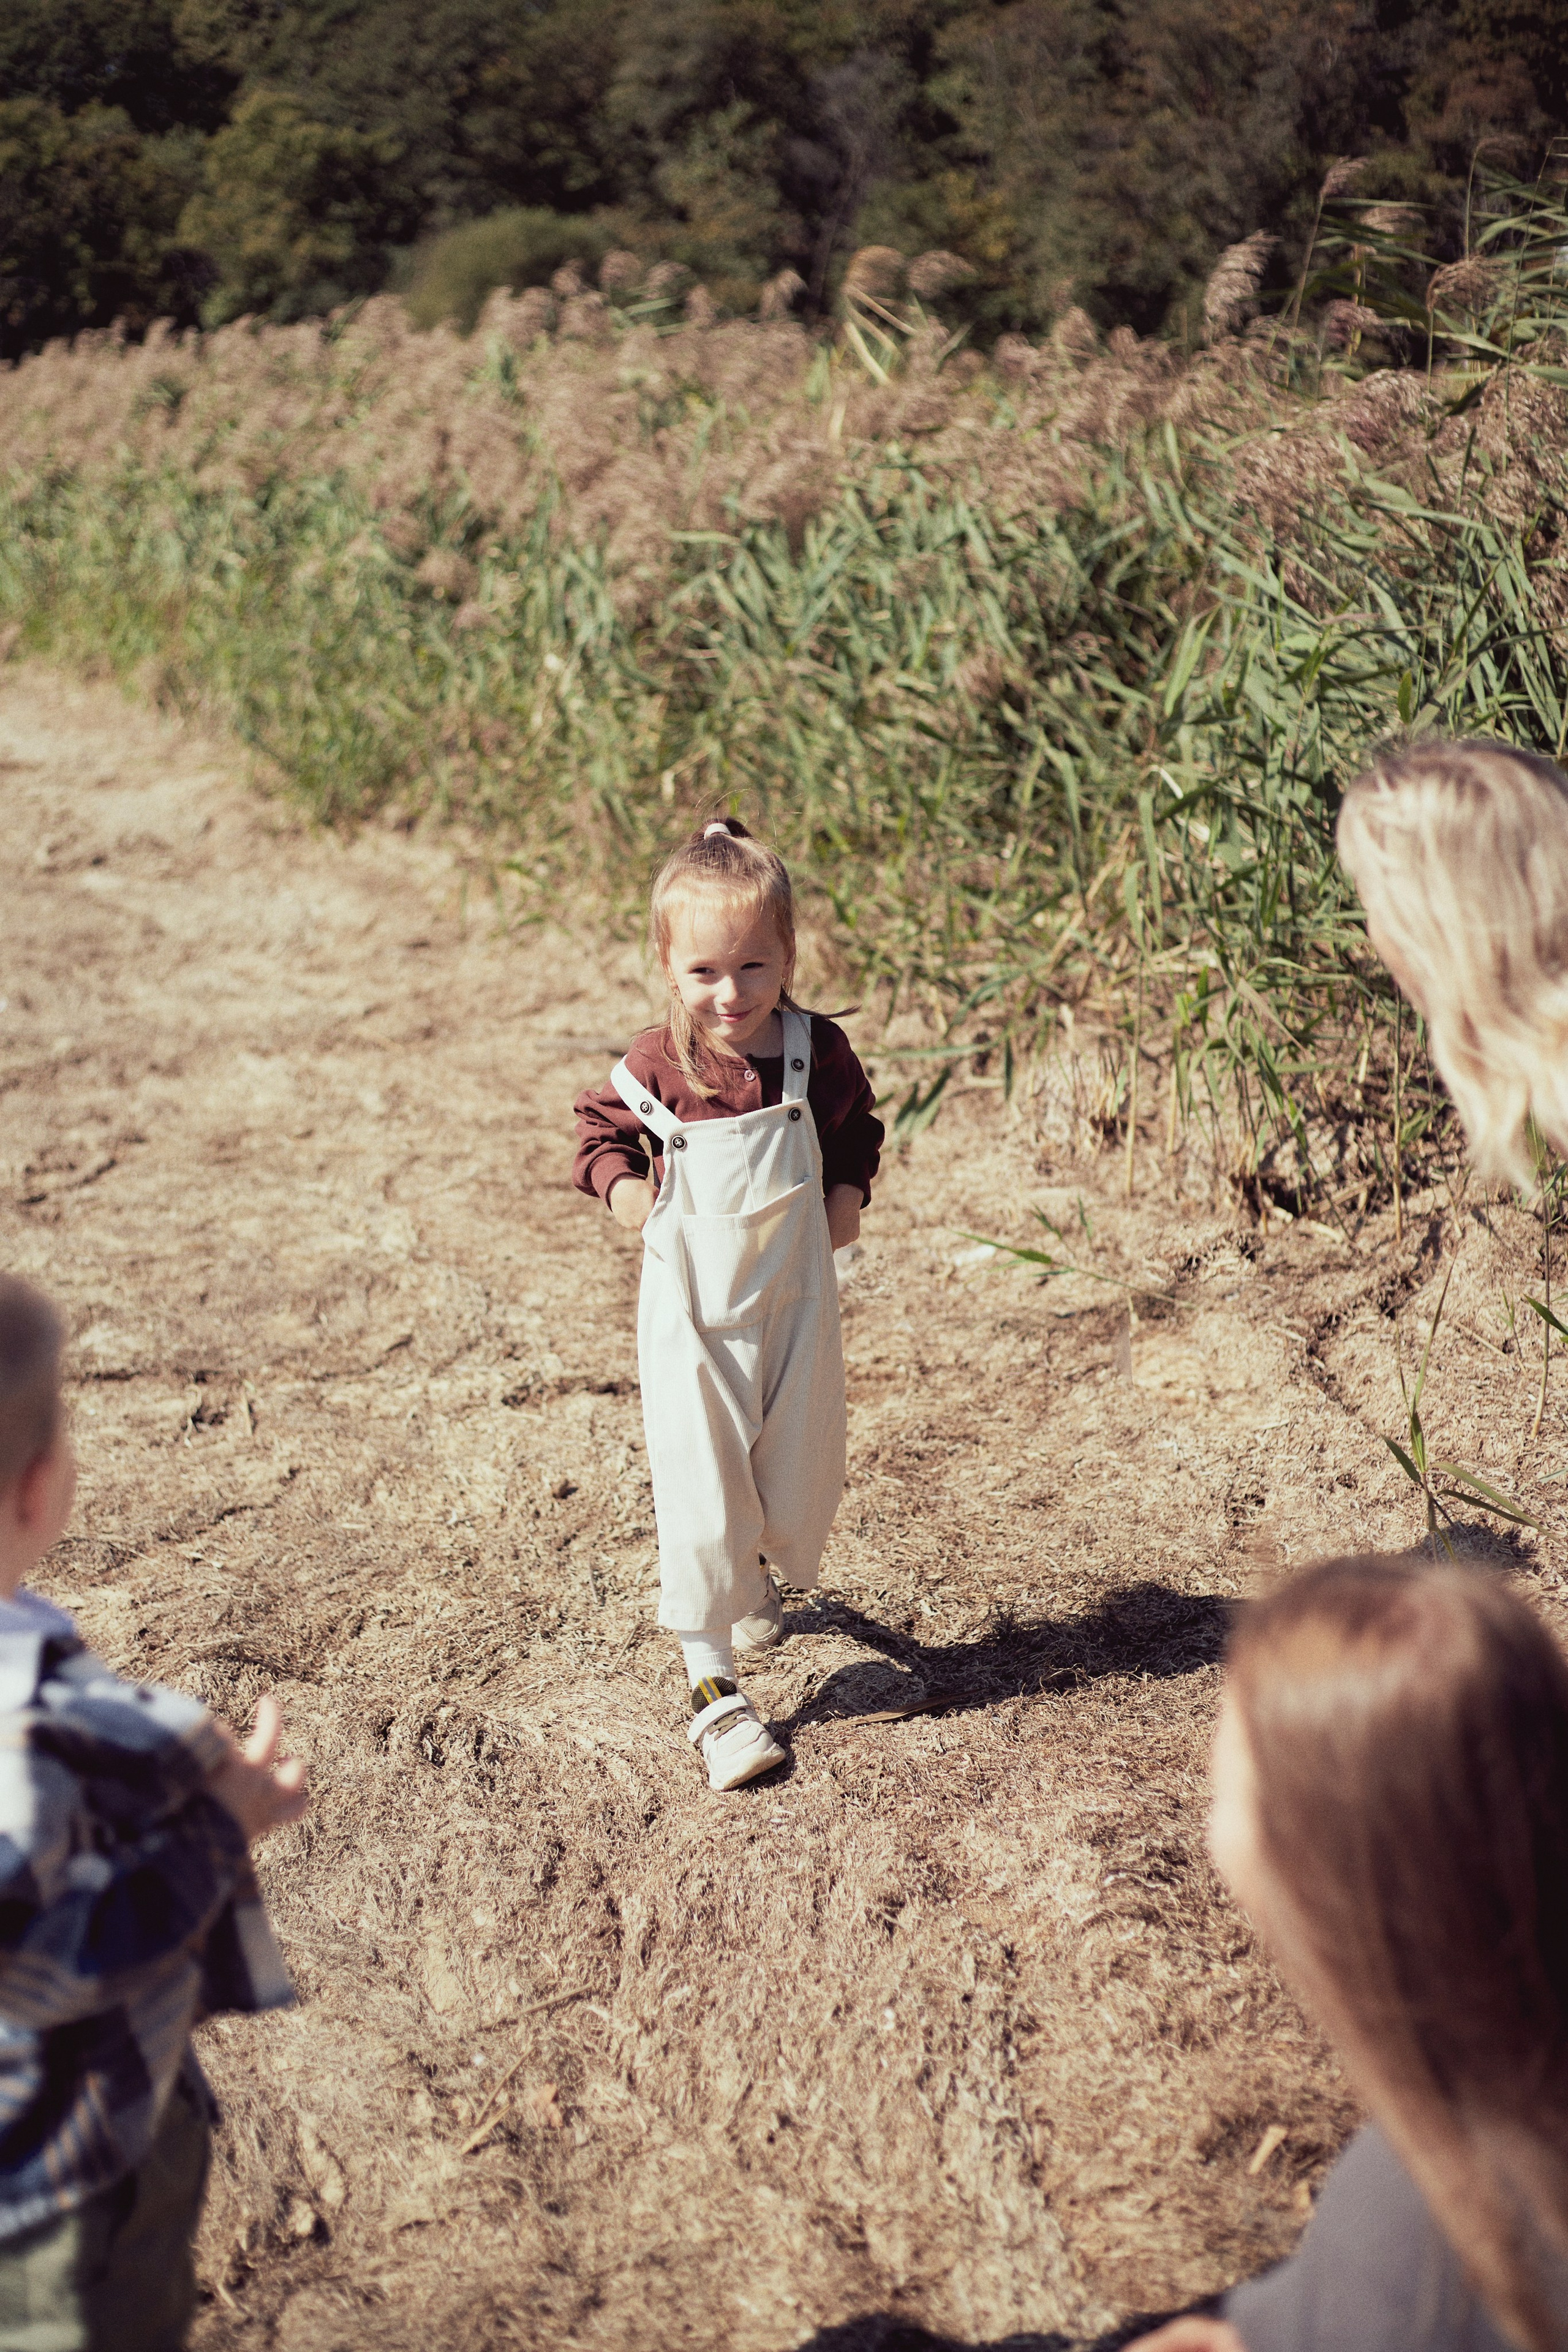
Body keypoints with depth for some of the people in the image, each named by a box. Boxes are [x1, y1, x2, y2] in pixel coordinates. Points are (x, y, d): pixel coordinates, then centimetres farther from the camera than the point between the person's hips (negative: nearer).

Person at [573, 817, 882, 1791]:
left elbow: (857, 1131, 11)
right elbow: (601, 1131, 6)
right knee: (700, 1488, -5)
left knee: (802, 1470, 15)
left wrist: (848, 1197, -5)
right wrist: (624, 1189, -12)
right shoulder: (655, 1067, -13)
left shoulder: (819, 1051, -9)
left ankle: (760, 1572, 50)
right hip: (692, 1309, -2)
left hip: (796, 1299, 2)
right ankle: (713, 1686, 4)